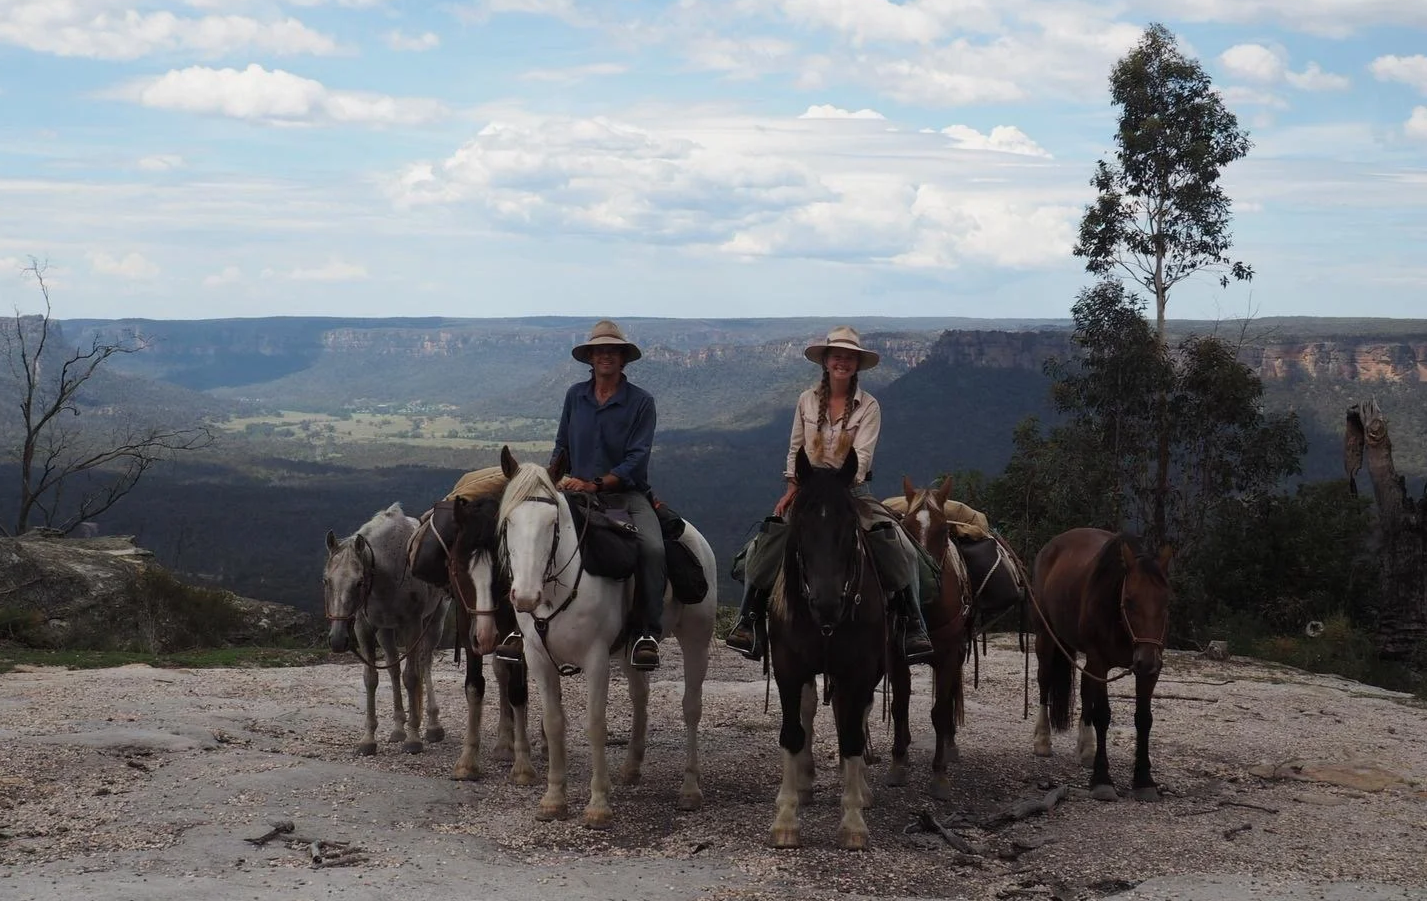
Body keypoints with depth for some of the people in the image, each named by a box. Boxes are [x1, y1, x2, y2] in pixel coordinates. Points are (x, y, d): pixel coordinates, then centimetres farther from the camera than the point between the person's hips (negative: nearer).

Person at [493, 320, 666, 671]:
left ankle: (647, 633, -23)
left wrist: (594, 484, -21)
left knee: (652, 547, -31)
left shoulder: (641, 401, -2)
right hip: (577, 494, 3)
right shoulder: (575, 395, 10)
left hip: (626, 494, -3)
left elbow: (636, 459, -10)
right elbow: (561, 447, 18)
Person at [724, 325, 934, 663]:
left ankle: (914, 627, -19)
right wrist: (792, 487, -1)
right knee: (767, 541, -22)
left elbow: (862, 455, -13)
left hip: (853, 490, -2)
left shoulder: (868, 407, -3)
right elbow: (795, 450, 12)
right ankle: (748, 620, -15)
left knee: (897, 546, -24)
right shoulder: (807, 400, 6)